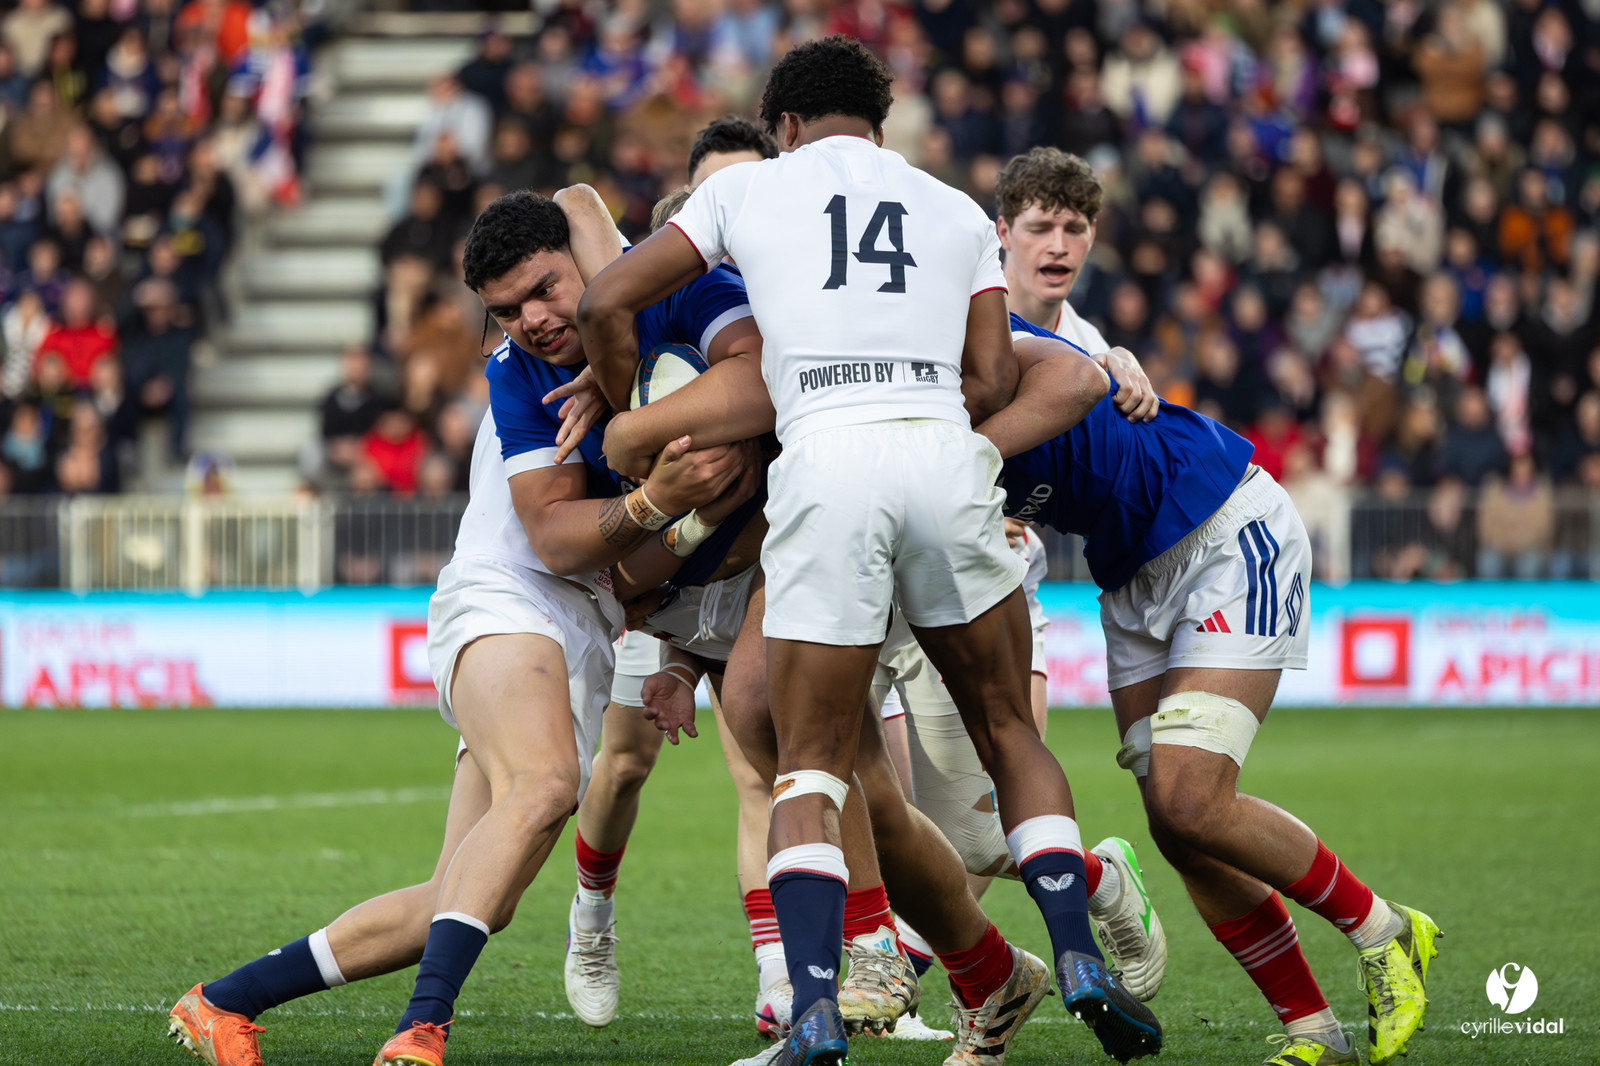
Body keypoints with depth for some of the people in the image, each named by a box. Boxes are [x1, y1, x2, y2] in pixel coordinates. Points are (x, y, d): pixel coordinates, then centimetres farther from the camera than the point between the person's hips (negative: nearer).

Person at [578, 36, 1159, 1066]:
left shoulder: (751, 186, 18)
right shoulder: (959, 213, 22)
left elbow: (607, 304, 17)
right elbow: (991, 383, 13)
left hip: (825, 466, -1)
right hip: (945, 453, 2)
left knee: (812, 765, 4)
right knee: (1009, 731, 18)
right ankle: (1078, 956, 3)